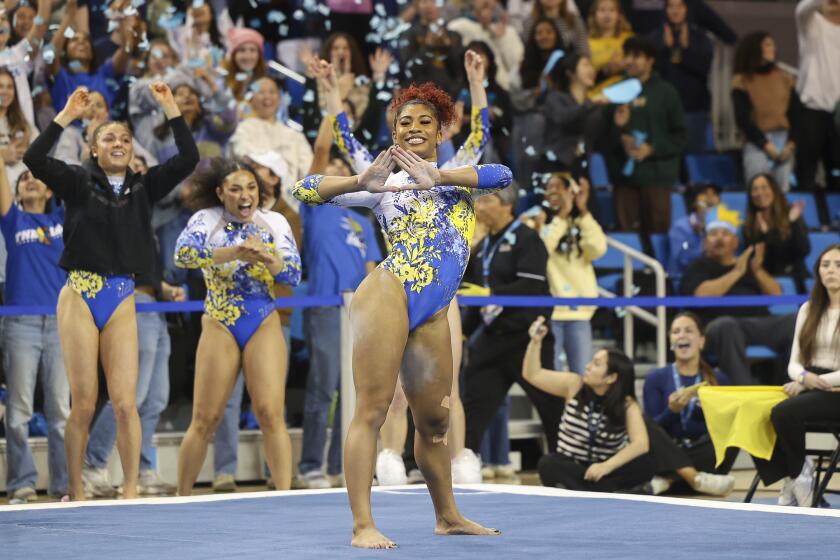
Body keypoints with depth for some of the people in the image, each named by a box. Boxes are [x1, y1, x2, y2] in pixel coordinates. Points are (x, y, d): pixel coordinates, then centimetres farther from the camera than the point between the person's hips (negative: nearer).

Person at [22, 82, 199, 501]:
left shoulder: (143, 187, 9)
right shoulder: (78, 182, 2)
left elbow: (188, 159, 0)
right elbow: (34, 159, -14)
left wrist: (170, 108, -4)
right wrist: (66, 116, -18)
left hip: (123, 300, 2)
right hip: (80, 296, -2)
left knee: (125, 403, -3)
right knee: (84, 404, -1)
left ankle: (130, 492, 2)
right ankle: (75, 493, 8)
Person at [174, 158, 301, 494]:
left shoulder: (275, 223, 4)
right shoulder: (207, 220, -2)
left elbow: (294, 275, -2)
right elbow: (183, 253, -21)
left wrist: (270, 259, -24)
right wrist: (236, 252, -33)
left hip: (264, 328, 1)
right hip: (220, 328, -1)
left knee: (270, 414, -10)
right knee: (205, 419, 1)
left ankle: (284, 494, -9)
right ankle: (181, 497, 13)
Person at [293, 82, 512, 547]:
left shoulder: (458, 174, 17)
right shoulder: (385, 185, 10)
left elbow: (502, 175, -5)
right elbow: (306, 190, 5)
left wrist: (436, 177, -15)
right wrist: (362, 183, -12)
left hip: (433, 316, 4)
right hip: (387, 295, -4)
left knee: (434, 422, 15)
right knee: (372, 411, -10)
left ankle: (448, 517, 29)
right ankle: (362, 525, -13)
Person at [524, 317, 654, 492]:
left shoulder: (627, 404, -14)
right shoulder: (575, 385, -7)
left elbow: (641, 444, -26)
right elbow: (533, 375, -5)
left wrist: (606, 466, -38)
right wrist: (536, 341, -21)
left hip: (607, 468, -1)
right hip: (569, 468, 1)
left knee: (644, 466, -31)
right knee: (547, 465, -33)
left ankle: (578, 490, -36)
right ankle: (606, 492, -38)